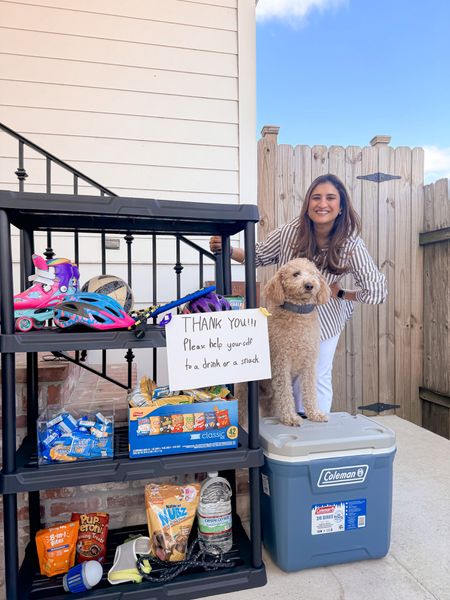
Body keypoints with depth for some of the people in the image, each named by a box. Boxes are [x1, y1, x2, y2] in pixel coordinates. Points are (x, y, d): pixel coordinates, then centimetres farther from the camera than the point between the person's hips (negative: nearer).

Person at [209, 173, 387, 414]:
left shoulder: (351, 245, -24)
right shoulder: (290, 232, -21)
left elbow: (377, 293, -22)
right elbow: (259, 256, -7)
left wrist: (340, 293, -17)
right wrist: (227, 250, -22)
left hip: (324, 319, -1)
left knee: (318, 378, 12)